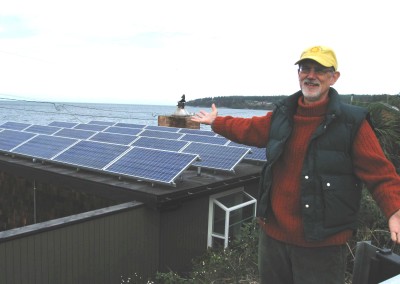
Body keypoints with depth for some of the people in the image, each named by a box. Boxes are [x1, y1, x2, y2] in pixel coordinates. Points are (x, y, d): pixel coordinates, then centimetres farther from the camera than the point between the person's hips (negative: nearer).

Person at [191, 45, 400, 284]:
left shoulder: (353, 122, -12)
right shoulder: (283, 115, 5)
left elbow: (380, 174, -14)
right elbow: (249, 129, 22)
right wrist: (216, 122, 30)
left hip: (322, 244, -5)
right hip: (273, 233, 6)